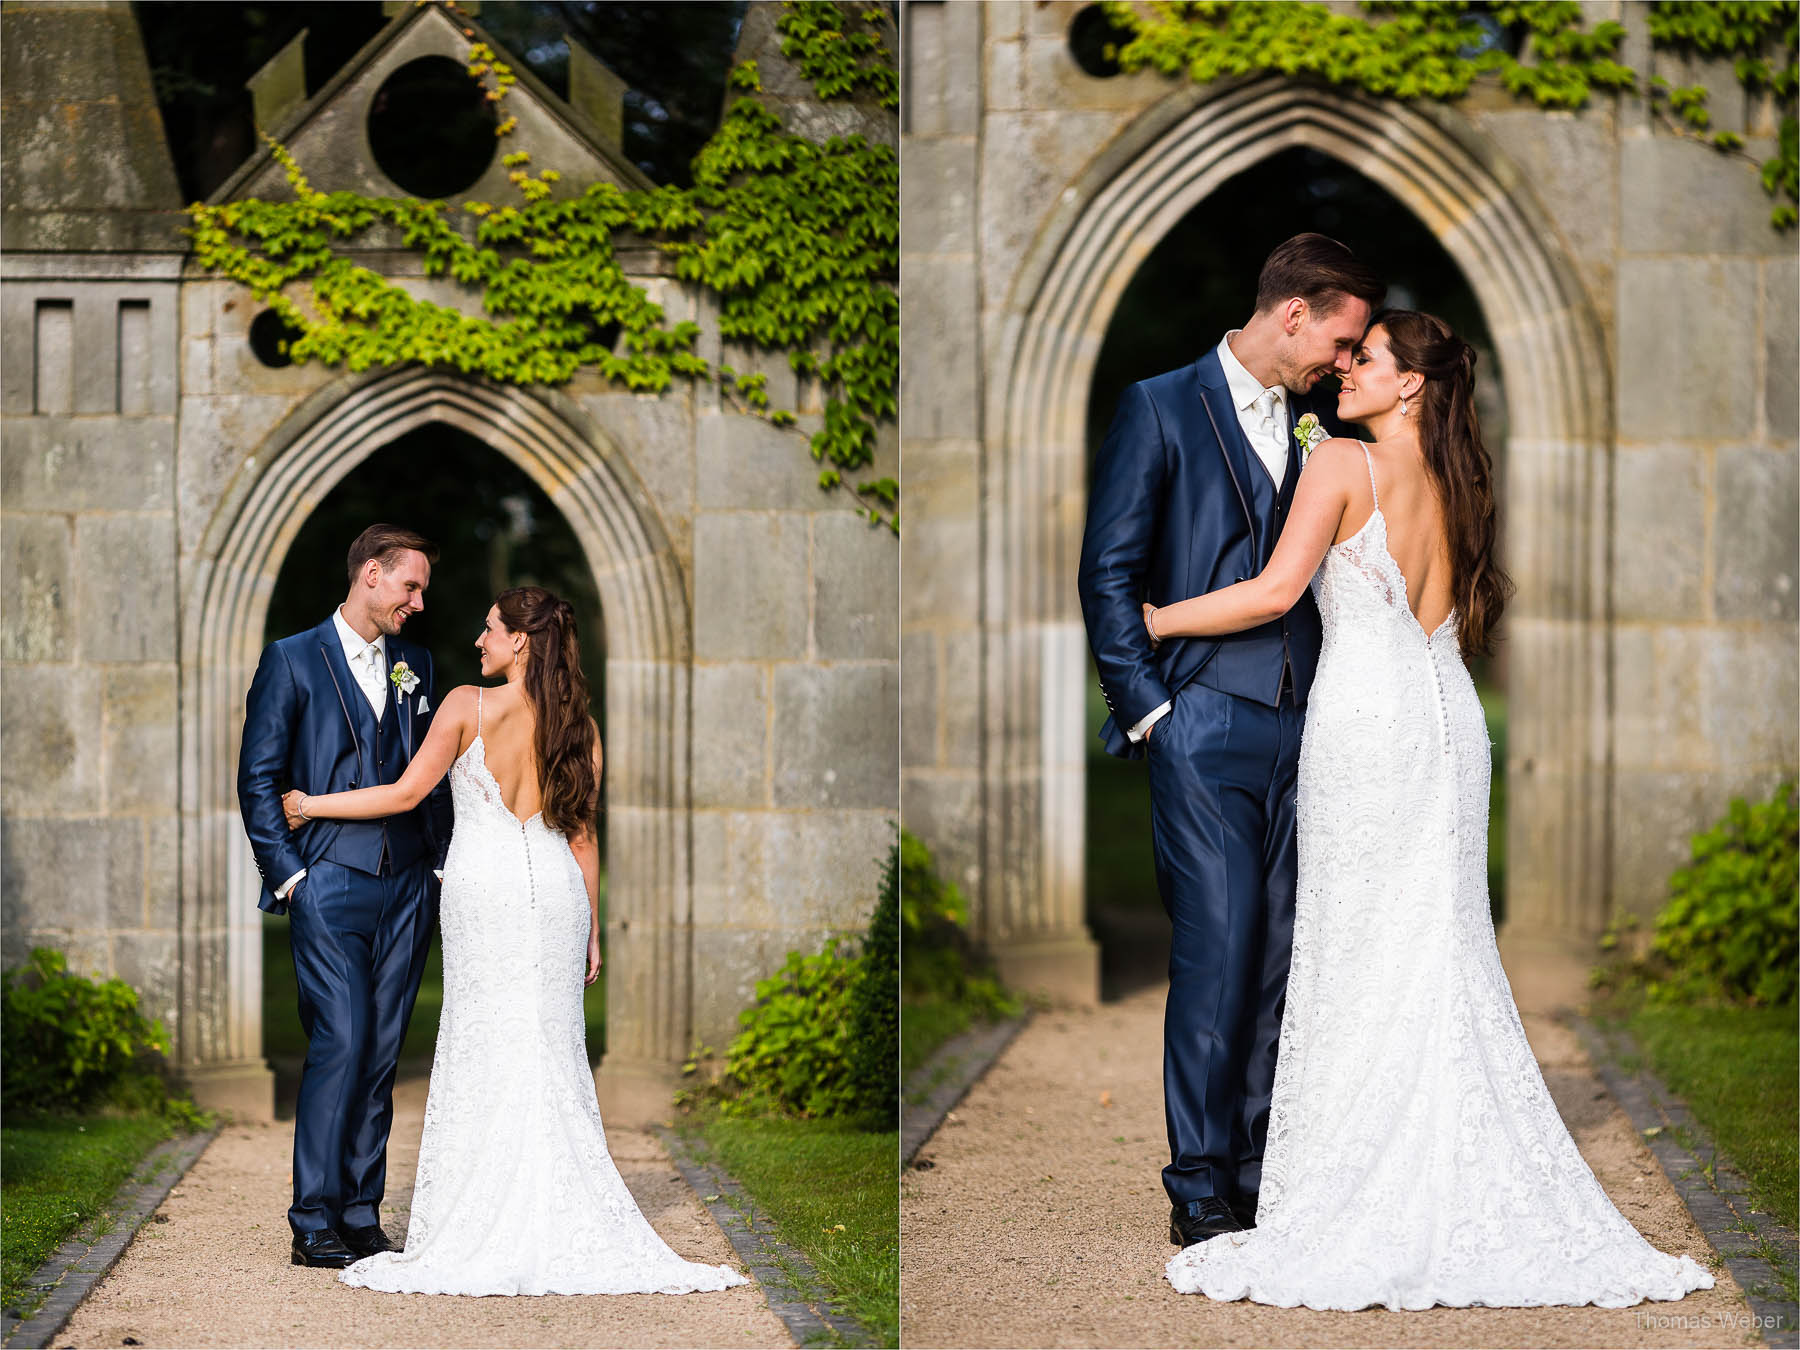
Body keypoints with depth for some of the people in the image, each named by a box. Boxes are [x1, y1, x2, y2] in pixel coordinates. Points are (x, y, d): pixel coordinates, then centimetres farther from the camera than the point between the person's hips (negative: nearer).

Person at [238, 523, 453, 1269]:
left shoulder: (415, 666, 15)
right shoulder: (292, 661, 0)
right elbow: (258, 779, -1)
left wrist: (441, 863, 9)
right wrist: (287, 874, -7)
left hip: (405, 891, 5)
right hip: (330, 887, -5)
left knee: (381, 1055, 5)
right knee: (340, 1046, -12)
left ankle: (362, 1218, 9)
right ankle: (314, 1223, -8)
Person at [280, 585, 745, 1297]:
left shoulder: (468, 705, -6)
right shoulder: (577, 725, 5)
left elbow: (406, 792, -5)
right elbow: (582, 836, 8)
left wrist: (311, 805, 5)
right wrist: (591, 933, 15)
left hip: (483, 884, -3)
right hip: (556, 890, 3)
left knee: (482, 1051, 2)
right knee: (553, 1052, 5)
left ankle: (480, 1228, 2)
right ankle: (563, 1229, 1)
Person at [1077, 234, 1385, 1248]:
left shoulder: (1314, 430, 15)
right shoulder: (1162, 410, -1)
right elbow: (1109, 575, -3)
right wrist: (1149, 710, -7)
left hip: (1298, 734, 5)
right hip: (1205, 730, -5)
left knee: (1279, 959, 4)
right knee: (1219, 953, -8)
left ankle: (1260, 1173, 10)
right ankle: (1200, 1192, -1)